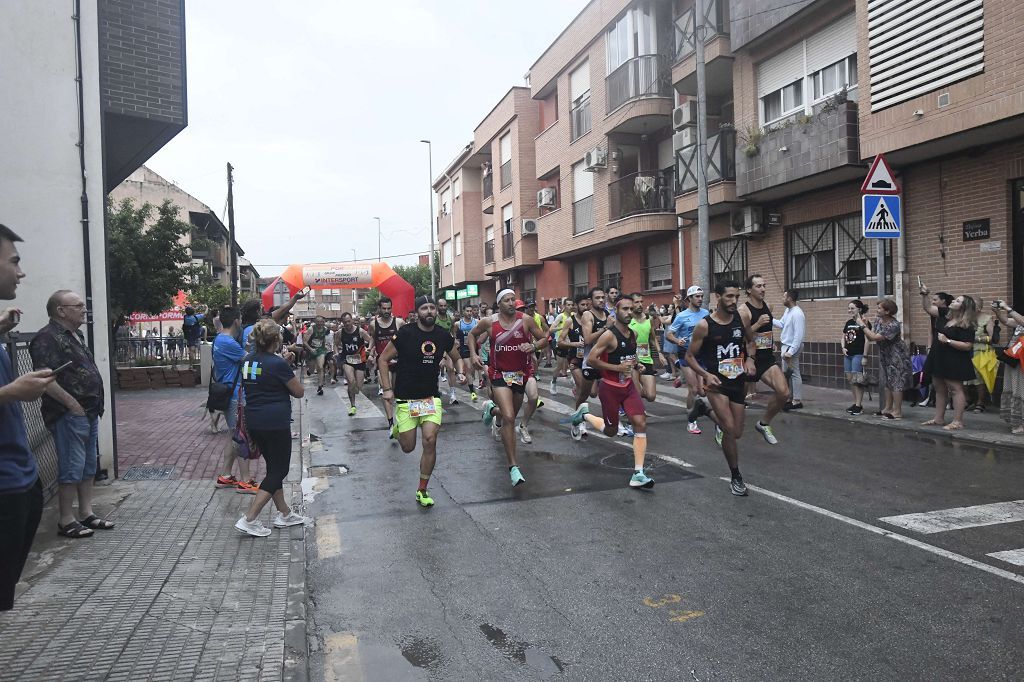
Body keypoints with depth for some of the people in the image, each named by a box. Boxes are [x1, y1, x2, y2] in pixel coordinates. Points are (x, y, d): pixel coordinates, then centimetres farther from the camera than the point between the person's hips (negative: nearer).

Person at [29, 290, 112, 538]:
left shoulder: (76, 335, 16)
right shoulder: (47, 338, -14)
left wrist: (95, 406, 14)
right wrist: (73, 404, -21)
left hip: (89, 413, 10)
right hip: (69, 415, -10)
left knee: (89, 466, 15)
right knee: (72, 468, -3)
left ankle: (87, 514, 24)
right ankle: (66, 521, 7)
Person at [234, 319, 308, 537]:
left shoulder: (247, 361, 5)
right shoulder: (278, 364, -17)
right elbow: (299, 392, -6)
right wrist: (289, 371, 6)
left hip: (254, 422, 8)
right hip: (276, 423, -8)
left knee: (273, 467, 19)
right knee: (278, 471, 3)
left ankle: (284, 513, 27)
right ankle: (249, 519, -2)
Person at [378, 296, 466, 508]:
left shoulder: (443, 335, 0)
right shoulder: (405, 333, -11)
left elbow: (456, 358, 19)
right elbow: (383, 359, -2)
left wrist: (460, 373, -2)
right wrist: (387, 389, -9)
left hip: (431, 397, 2)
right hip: (406, 398, -2)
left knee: (430, 441, -12)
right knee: (408, 447, 5)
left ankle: (422, 490, 5)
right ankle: (397, 426, 43)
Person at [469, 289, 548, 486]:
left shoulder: (526, 320, -7)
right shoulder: (489, 322, -7)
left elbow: (544, 338, 1)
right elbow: (472, 334, 11)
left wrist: (533, 346, -19)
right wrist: (473, 354, -3)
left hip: (521, 374, 3)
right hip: (499, 374, -3)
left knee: (510, 415, 22)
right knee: (509, 418, -18)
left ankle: (491, 409, 61)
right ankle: (513, 466, -13)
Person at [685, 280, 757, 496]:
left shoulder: (741, 318, 0)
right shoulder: (704, 325, -12)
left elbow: (751, 342, 18)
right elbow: (690, 356, -5)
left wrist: (750, 358, -2)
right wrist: (706, 374, -19)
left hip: (738, 381, 5)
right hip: (716, 382, -5)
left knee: (737, 433, 10)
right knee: (730, 429, -16)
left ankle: (709, 412, 42)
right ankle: (735, 476, 1)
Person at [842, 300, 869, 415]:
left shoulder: (863, 323, -8)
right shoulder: (849, 322, 14)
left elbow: (867, 340, -11)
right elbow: (843, 338, 22)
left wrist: (864, 356, -15)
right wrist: (843, 347, 3)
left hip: (858, 355, -7)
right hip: (848, 355, 7)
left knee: (857, 380, -7)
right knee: (850, 380, 8)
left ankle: (859, 405, 0)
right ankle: (855, 403, 17)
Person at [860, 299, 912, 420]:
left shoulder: (894, 325, -26)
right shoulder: (878, 320, 0)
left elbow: (874, 337, -30)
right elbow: (870, 338, -3)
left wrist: (863, 326, -23)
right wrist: (866, 324, -13)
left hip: (897, 357, -9)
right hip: (885, 355, 9)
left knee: (896, 383, -5)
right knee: (888, 382, 14)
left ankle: (897, 412, 0)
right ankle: (888, 409, 23)